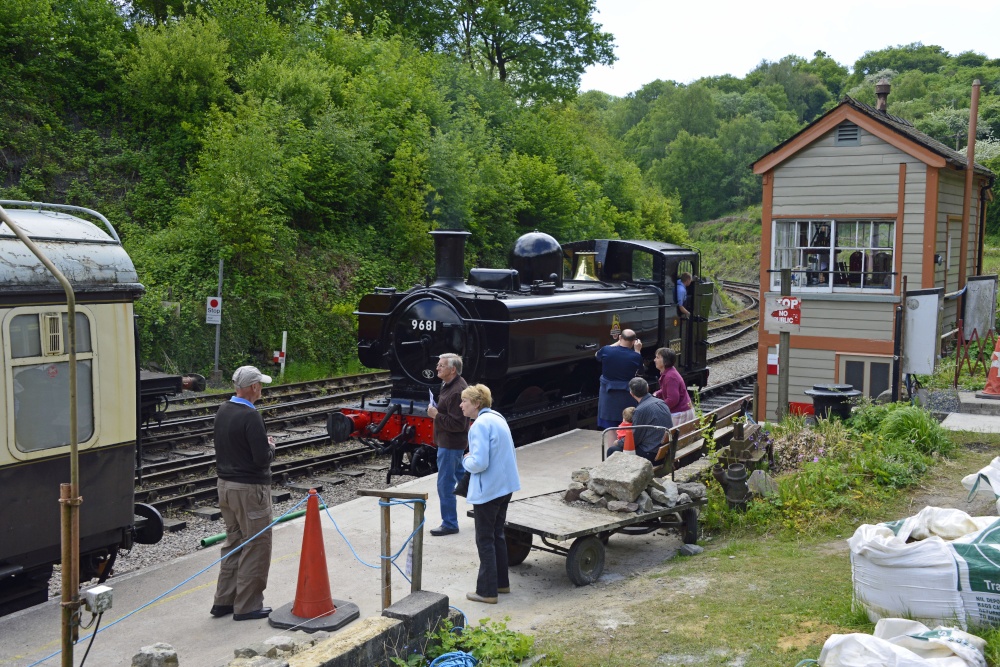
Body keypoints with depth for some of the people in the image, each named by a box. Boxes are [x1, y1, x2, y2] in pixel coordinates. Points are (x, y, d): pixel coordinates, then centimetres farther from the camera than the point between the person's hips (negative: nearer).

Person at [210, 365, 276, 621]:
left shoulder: (222, 411, 6)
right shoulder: (250, 416, -21)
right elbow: (262, 458, -24)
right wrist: (271, 446, -3)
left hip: (226, 484, 9)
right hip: (249, 488, -9)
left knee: (233, 542, 19)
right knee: (256, 546, 2)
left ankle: (224, 600, 24)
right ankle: (247, 605, 8)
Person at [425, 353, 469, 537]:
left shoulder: (457, 392, -26)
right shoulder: (450, 384, 8)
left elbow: (457, 424, -28)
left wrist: (436, 415, -23)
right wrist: (437, 412, 7)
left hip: (450, 444, -11)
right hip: (450, 441, 11)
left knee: (445, 484, -2)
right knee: (461, 476, 23)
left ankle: (449, 524, 8)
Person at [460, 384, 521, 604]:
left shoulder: (480, 425, -20)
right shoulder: (498, 418, 9)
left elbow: (479, 463, -26)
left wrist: (466, 460, -5)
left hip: (487, 491, -9)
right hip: (505, 486, 9)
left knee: (485, 540, 2)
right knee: (497, 535, 20)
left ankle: (487, 591, 9)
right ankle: (502, 583, 30)